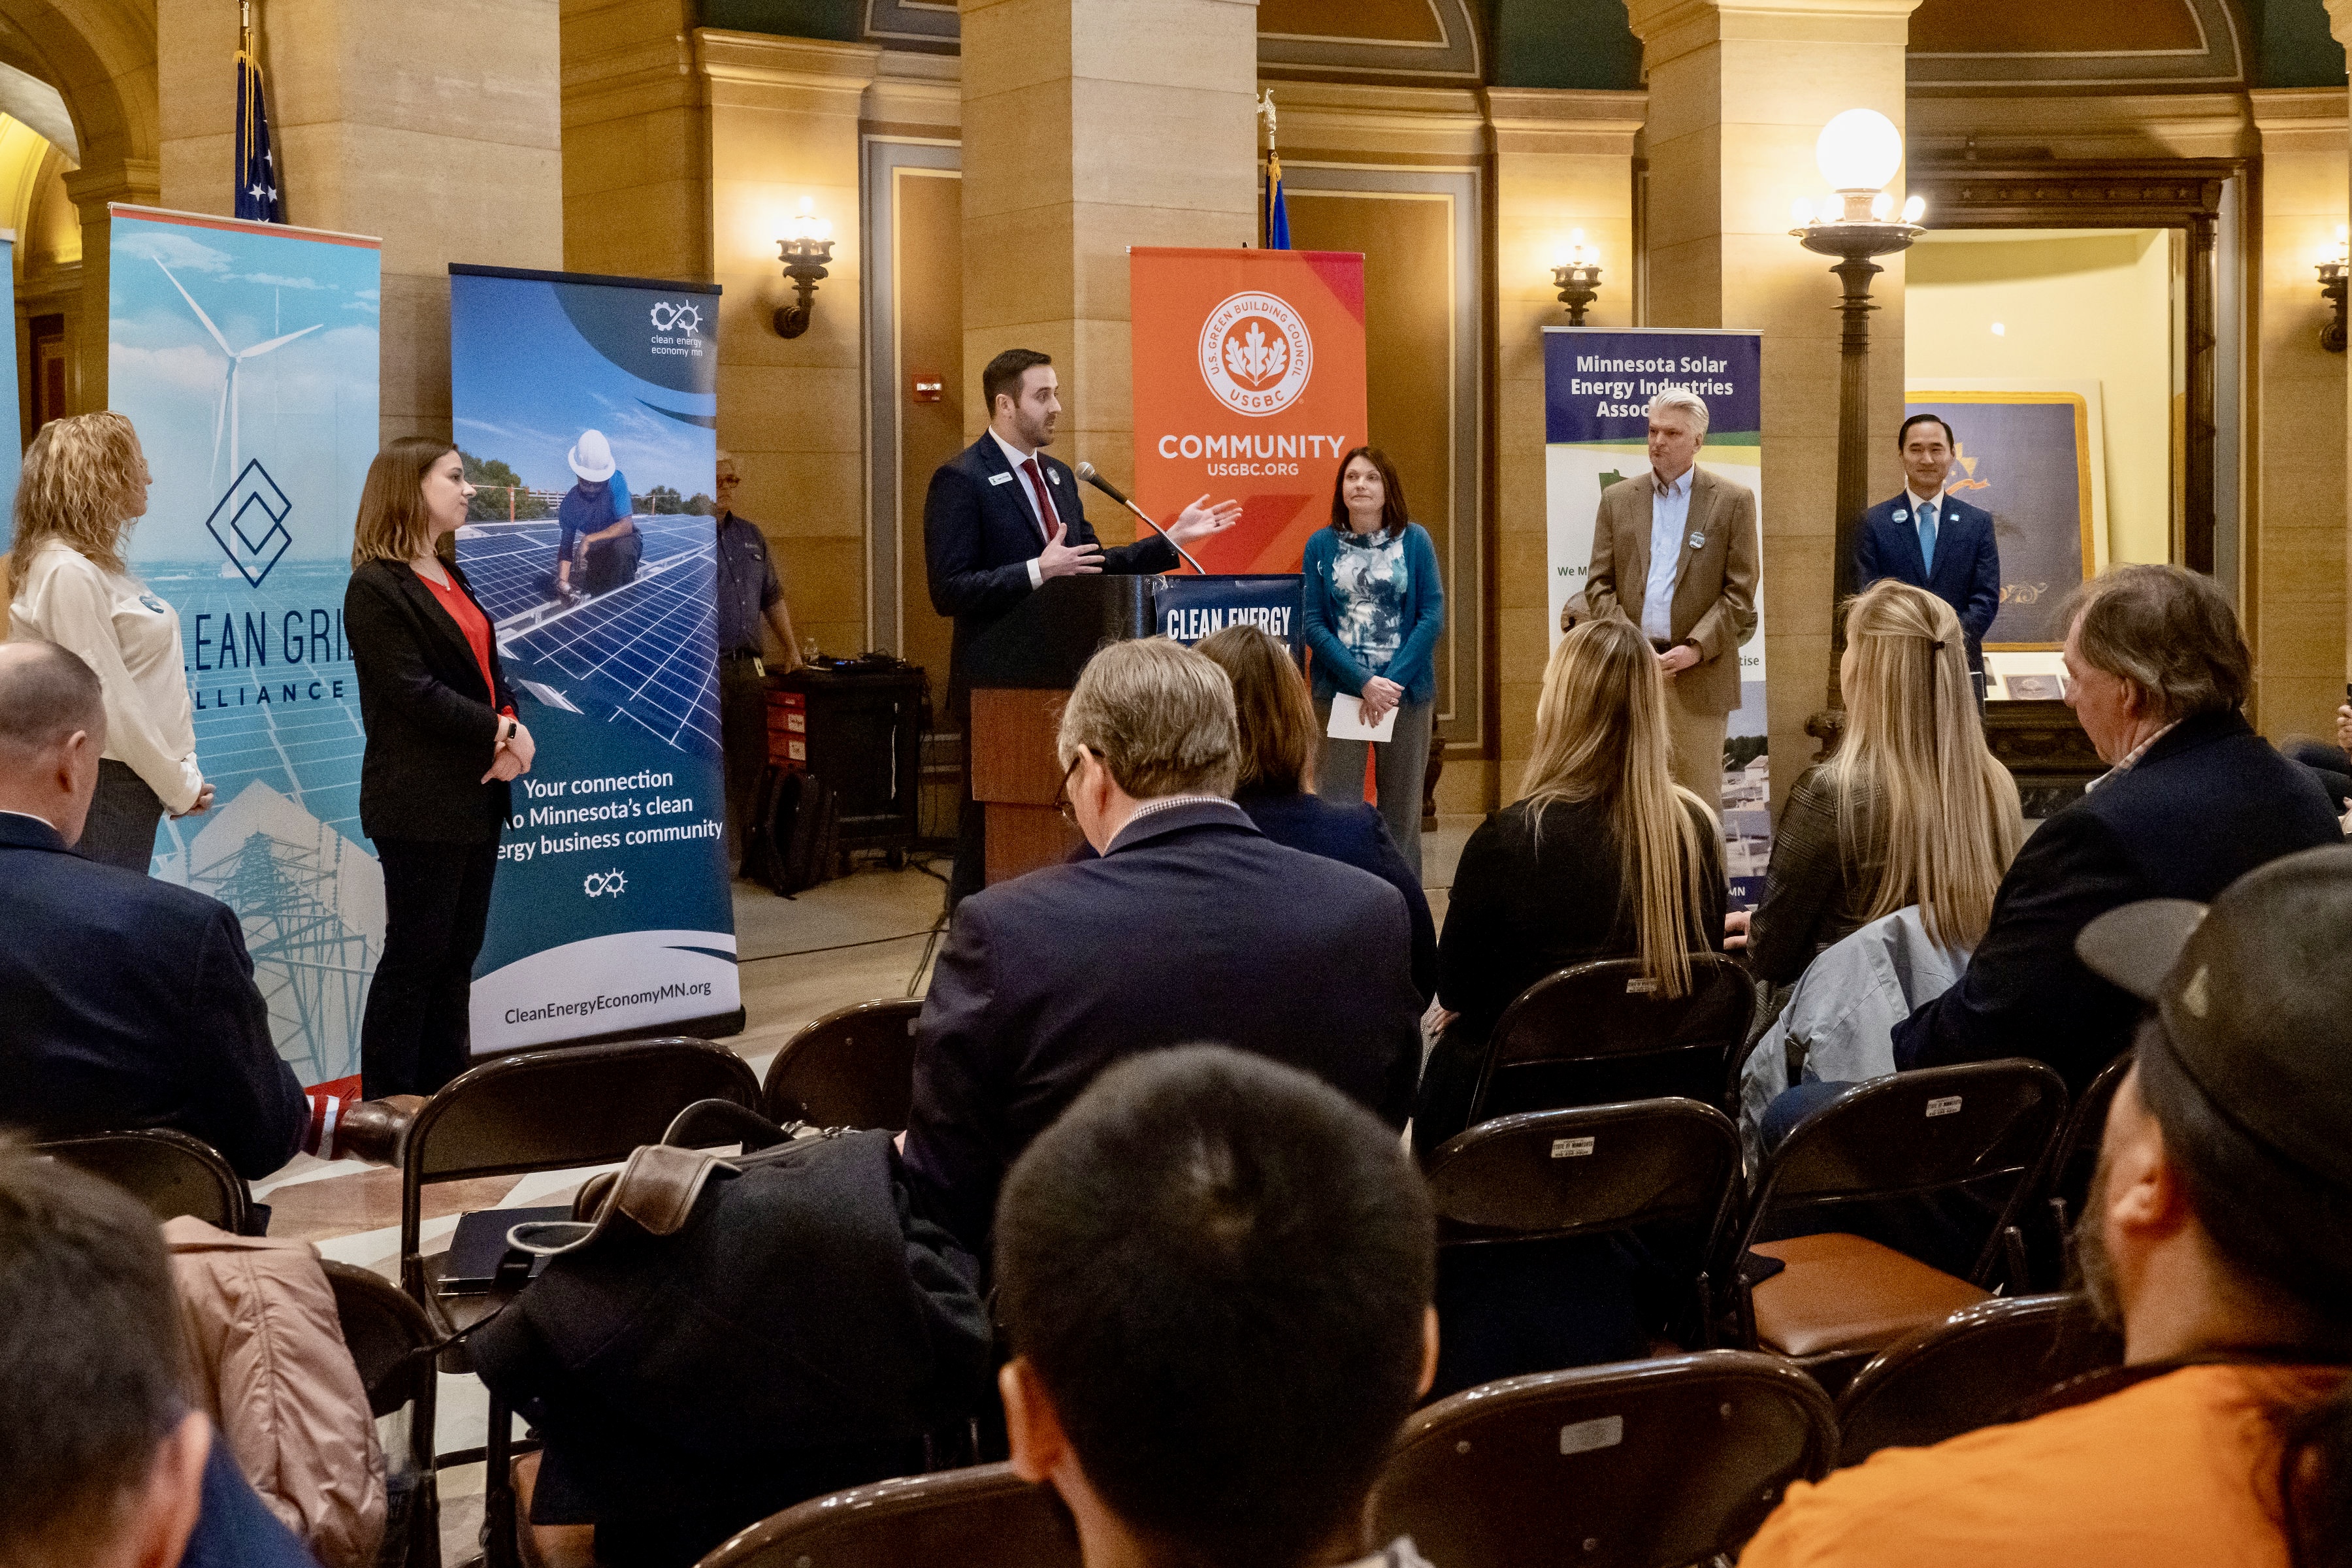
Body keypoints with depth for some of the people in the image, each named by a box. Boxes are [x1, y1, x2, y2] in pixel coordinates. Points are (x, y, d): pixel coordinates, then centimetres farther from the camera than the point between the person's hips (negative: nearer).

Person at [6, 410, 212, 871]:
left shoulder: (99, 564, 13)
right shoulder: (68, 573, -17)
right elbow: (110, 699, -18)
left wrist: (185, 771, 7)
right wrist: (179, 786, -12)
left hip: (137, 783, 9)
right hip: (108, 784, -9)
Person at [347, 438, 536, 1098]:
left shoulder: (451, 578, 17)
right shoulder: (377, 588, -11)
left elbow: (488, 670, 14)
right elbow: (413, 692, -18)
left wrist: (511, 728, -6)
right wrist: (498, 733, -16)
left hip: (477, 794, 9)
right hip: (421, 802, -9)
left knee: (460, 951, 11)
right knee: (416, 952, -4)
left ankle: (444, 1094, 19)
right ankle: (384, 1108, 3)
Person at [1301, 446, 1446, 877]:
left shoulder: (1414, 540, 3)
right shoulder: (1321, 545, 4)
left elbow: (1432, 616, -2)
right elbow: (1313, 623, -2)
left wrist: (1391, 681, -12)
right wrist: (1364, 683, -13)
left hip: (1407, 691, 0)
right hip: (1339, 691, 0)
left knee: (1401, 807, 4)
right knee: (1336, 806, -5)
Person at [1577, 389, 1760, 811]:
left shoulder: (1733, 501, 3)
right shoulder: (1618, 499, 11)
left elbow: (1739, 591, -1)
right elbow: (1599, 584, 8)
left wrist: (1696, 649, -12)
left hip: (1699, 677, -2)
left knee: (1699, 799, 0)